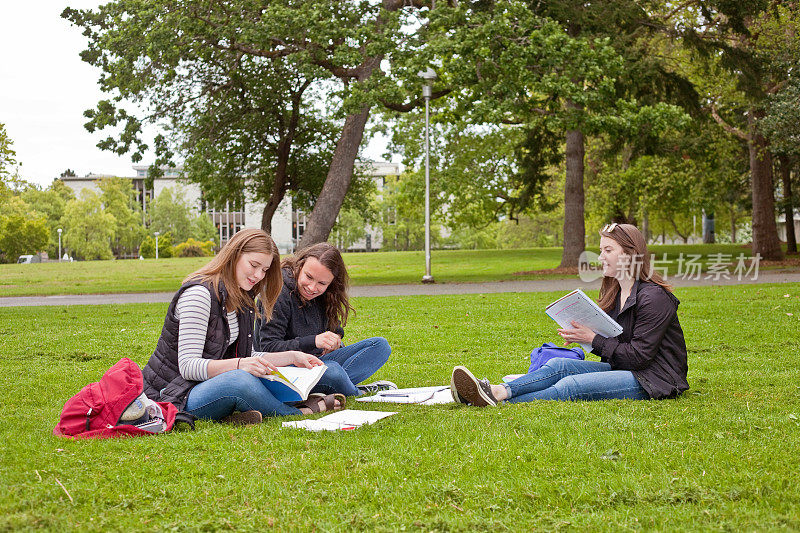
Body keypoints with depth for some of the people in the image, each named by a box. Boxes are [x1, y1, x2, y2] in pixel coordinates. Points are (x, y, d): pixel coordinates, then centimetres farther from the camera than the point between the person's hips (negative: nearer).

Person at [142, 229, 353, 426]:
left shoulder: (243, 299, 12)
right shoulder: (198, 293, -17)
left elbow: (248, 357, 16)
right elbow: (188, 366, -24)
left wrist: (292, 357, 4)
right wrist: (240, 365, -36)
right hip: (180, 394, -9)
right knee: (239, 380, -42)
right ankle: (300, 412, -23)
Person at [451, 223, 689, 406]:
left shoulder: (654, 297, -14)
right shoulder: (615, 292, 15)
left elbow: (640, 356, -18)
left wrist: (593, 339, -15)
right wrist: (582, 336, -4)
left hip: (655, 378, -8)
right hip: (622, 369, 8)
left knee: (571, 386, -26)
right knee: (559, 365, -13)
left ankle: (499, 404, -36)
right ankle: (498, 391, -33)